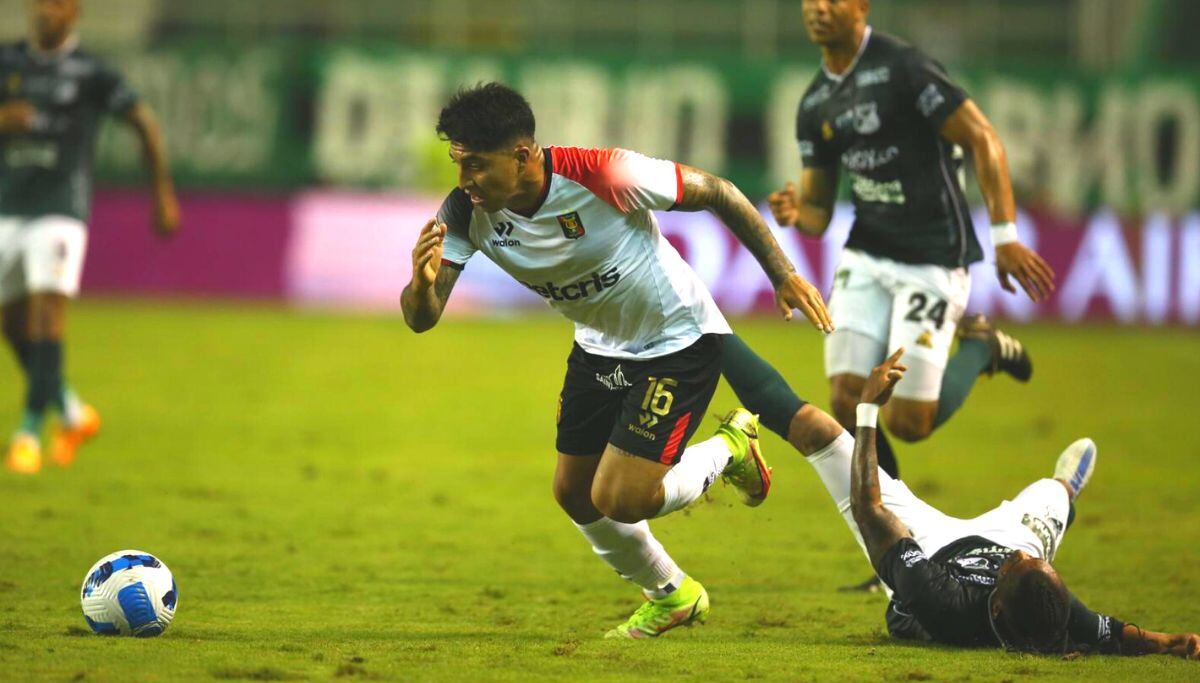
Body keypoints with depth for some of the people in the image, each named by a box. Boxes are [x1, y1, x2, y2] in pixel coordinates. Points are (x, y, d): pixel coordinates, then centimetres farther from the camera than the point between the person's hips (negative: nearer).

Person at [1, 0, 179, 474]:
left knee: (47, 312, -17)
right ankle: (71, 413, 27)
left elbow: (144, 122, 5)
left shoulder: (90, 73, -2)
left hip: (60, 212, -5)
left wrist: (163, 193, 5)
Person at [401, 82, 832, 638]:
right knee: (574, 494, 11)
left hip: (679, 339, -6)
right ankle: (672, 597, 37)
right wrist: (422, 282, -46)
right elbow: (421, 319, -22)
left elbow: (715, 192, -19)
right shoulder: (465, 212, -19)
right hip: (599, 350, 6)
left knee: (619, 501, -13)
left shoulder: (603, 176, -34)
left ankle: (729, 450, 17)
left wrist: (782, 274, -14)